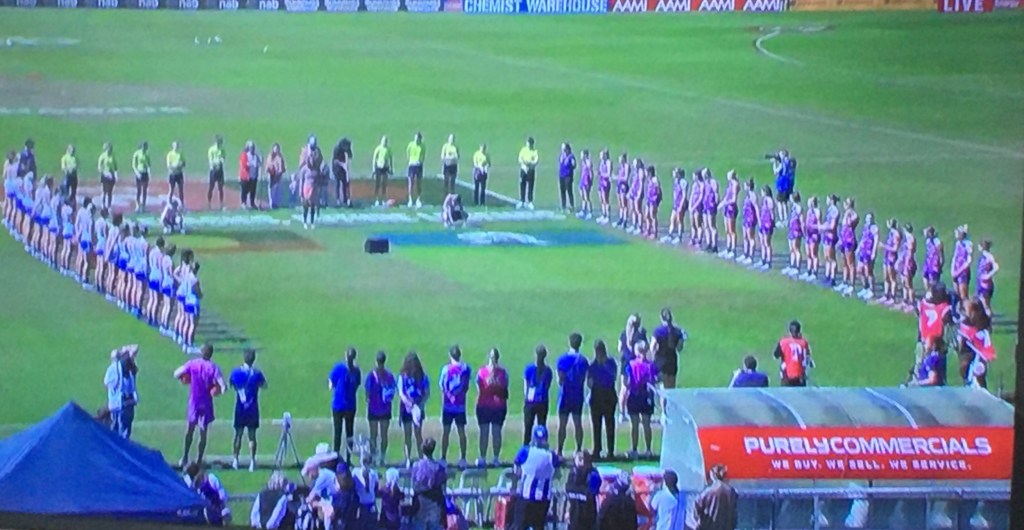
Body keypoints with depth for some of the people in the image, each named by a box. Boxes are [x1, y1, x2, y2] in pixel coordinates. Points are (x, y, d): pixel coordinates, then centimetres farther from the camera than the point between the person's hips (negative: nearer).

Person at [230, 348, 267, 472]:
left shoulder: (236, 372, -7)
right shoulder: (257, 373, -10)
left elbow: (231, 385, 9)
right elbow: (264, 386, 5)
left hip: (240, 409, 1)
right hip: (253, 409, -1)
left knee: (238, 434, 12)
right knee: (252, 435, 4)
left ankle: (235, 460, 15)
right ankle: (252, 461, -1)